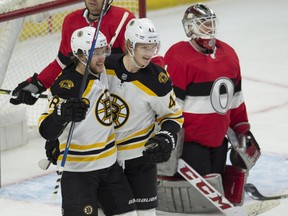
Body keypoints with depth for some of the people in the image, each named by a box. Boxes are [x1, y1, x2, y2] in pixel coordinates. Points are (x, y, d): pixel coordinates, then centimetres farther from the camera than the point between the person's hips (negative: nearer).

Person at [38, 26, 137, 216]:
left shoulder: (101, 71, 0)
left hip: (109, 162, 8)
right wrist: (62, 114, -52)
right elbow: (47, 130, -33)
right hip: (79, 167, -8)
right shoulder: (67, 86, -25)